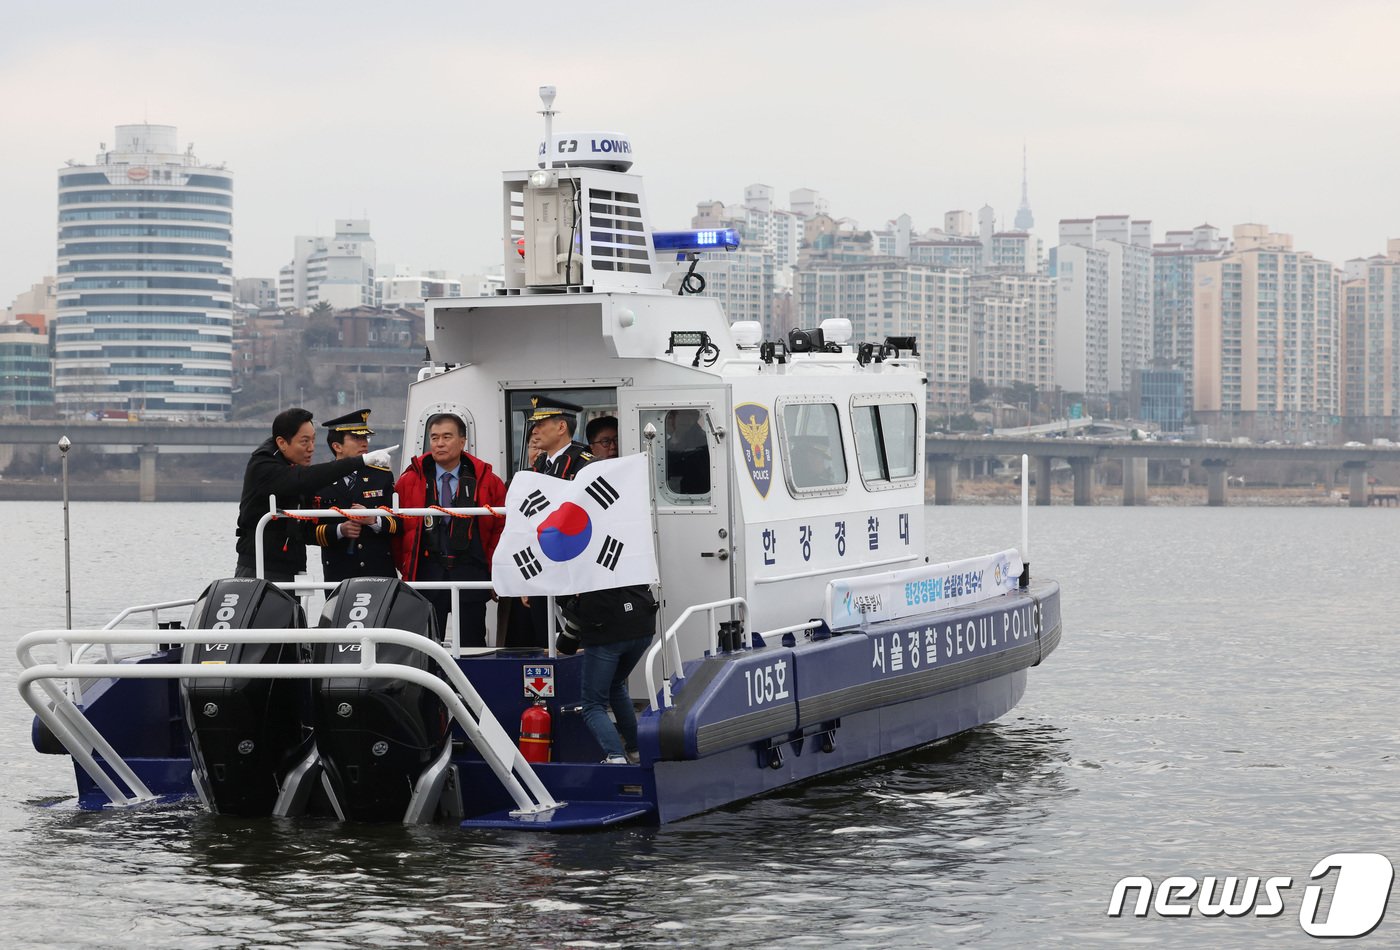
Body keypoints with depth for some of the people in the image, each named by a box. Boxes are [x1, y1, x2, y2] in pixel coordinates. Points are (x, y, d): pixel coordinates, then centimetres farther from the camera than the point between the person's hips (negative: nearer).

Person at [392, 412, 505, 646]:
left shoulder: (486, 481, 4)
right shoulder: (409, 481, 4)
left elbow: (501, 528, 10)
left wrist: (491, 568, 5)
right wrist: (406, 569, 5)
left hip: (471, 573, 0)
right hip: (427, 573, 0)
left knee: (471, 644, 2)